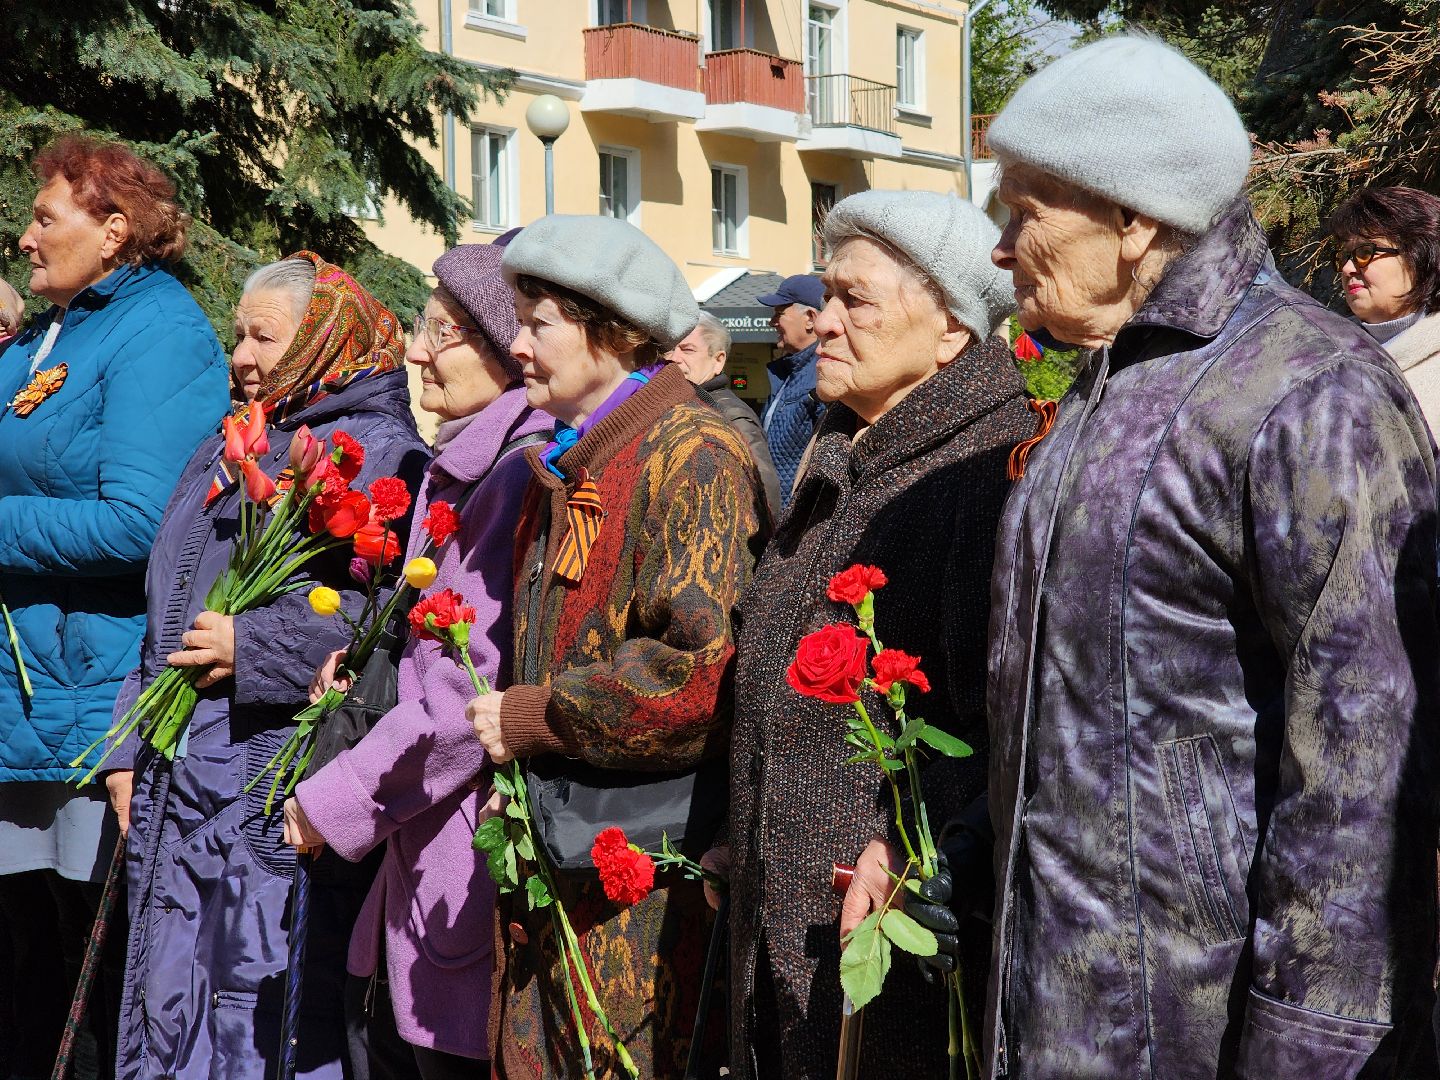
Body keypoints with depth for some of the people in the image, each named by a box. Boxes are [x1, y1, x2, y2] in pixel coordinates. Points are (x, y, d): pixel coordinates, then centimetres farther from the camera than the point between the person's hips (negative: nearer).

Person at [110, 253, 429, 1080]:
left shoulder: (384, 456, -7)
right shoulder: (224, 454, 19)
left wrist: (254, 648, -18)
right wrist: (132, 749, 19)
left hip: (286, 801, -8)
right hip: (180, 787, 8)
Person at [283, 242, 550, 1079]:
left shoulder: (523, 475, -19)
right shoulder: (464, 466, 13)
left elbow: (471, 694, -23)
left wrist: (336, 801, -14)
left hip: (477, 846, -9)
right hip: (424, 844, 10)